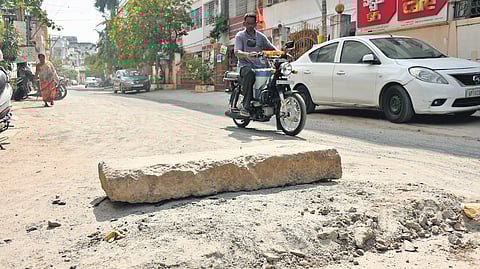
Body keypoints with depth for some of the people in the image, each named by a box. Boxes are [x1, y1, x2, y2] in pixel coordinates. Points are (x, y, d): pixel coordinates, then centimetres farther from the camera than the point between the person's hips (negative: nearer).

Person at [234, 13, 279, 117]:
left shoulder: (261, 36, 19)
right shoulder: (240, 36, 6)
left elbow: (272, 48, 16)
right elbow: (237, 52, -11)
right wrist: (248, 55, -33)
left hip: (260, 66, 4)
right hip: (245, 65, -4)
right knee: (249, 73, -40)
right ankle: (245, 106, -39)